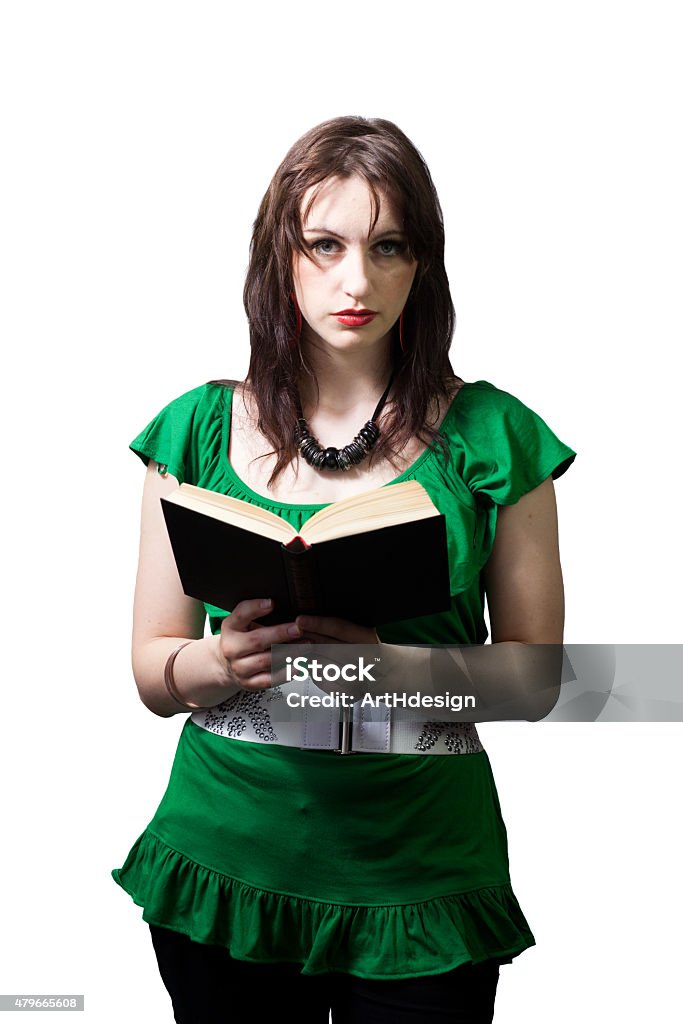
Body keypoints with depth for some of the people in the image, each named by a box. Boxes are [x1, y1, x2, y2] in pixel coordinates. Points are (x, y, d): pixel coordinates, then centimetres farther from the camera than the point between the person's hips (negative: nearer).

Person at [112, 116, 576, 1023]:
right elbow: (153, 673, 2)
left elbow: (535, 667, -2)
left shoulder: (494, 436, -4)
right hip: (225, 857, 1)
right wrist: (226, 660, -20)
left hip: (422, 874, -1)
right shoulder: (200, 429, -1)